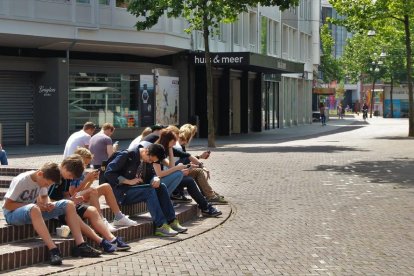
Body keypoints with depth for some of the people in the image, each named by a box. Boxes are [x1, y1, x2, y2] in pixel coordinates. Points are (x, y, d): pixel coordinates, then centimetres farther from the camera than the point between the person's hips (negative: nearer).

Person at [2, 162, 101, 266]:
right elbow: (7, 205, -21)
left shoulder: (42, 180, -3)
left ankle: (80, 245, -16)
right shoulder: (20, 181, -22)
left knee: (68, 204, -9)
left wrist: (48, 204, -12)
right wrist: (36, 205, -27)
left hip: (35, 210, 7)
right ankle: (53, 249, -47)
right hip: (13, 213, -7)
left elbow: (44, 197, 13)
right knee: (34, 209, -43)